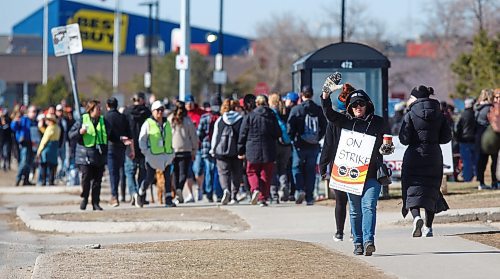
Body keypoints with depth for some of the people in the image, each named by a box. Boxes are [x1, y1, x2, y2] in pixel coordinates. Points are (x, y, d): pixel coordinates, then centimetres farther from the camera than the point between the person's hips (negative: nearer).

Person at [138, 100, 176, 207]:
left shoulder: (167, 124, 13)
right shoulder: (148, 123, -3)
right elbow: (142, 139, -2)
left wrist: (172, 152, 13)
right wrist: (145, 152, -10)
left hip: (166, 155, 5)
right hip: (153, 155, -5)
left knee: (167, 177, -4)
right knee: (150, 178, 0)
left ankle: (168, 200, -4)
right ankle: (139, 195, 23)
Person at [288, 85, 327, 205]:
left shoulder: (296, 109, -9)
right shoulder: (319, 110, 0)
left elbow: (290, 127, -10)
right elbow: (324, 128, 3)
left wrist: (294, 138, 6)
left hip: (300, 145, -3)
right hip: (314, 146, 3)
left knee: (297, 167, 11)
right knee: (311, 169, 9)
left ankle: (301, 189, -11)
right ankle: (310, 197, 8)